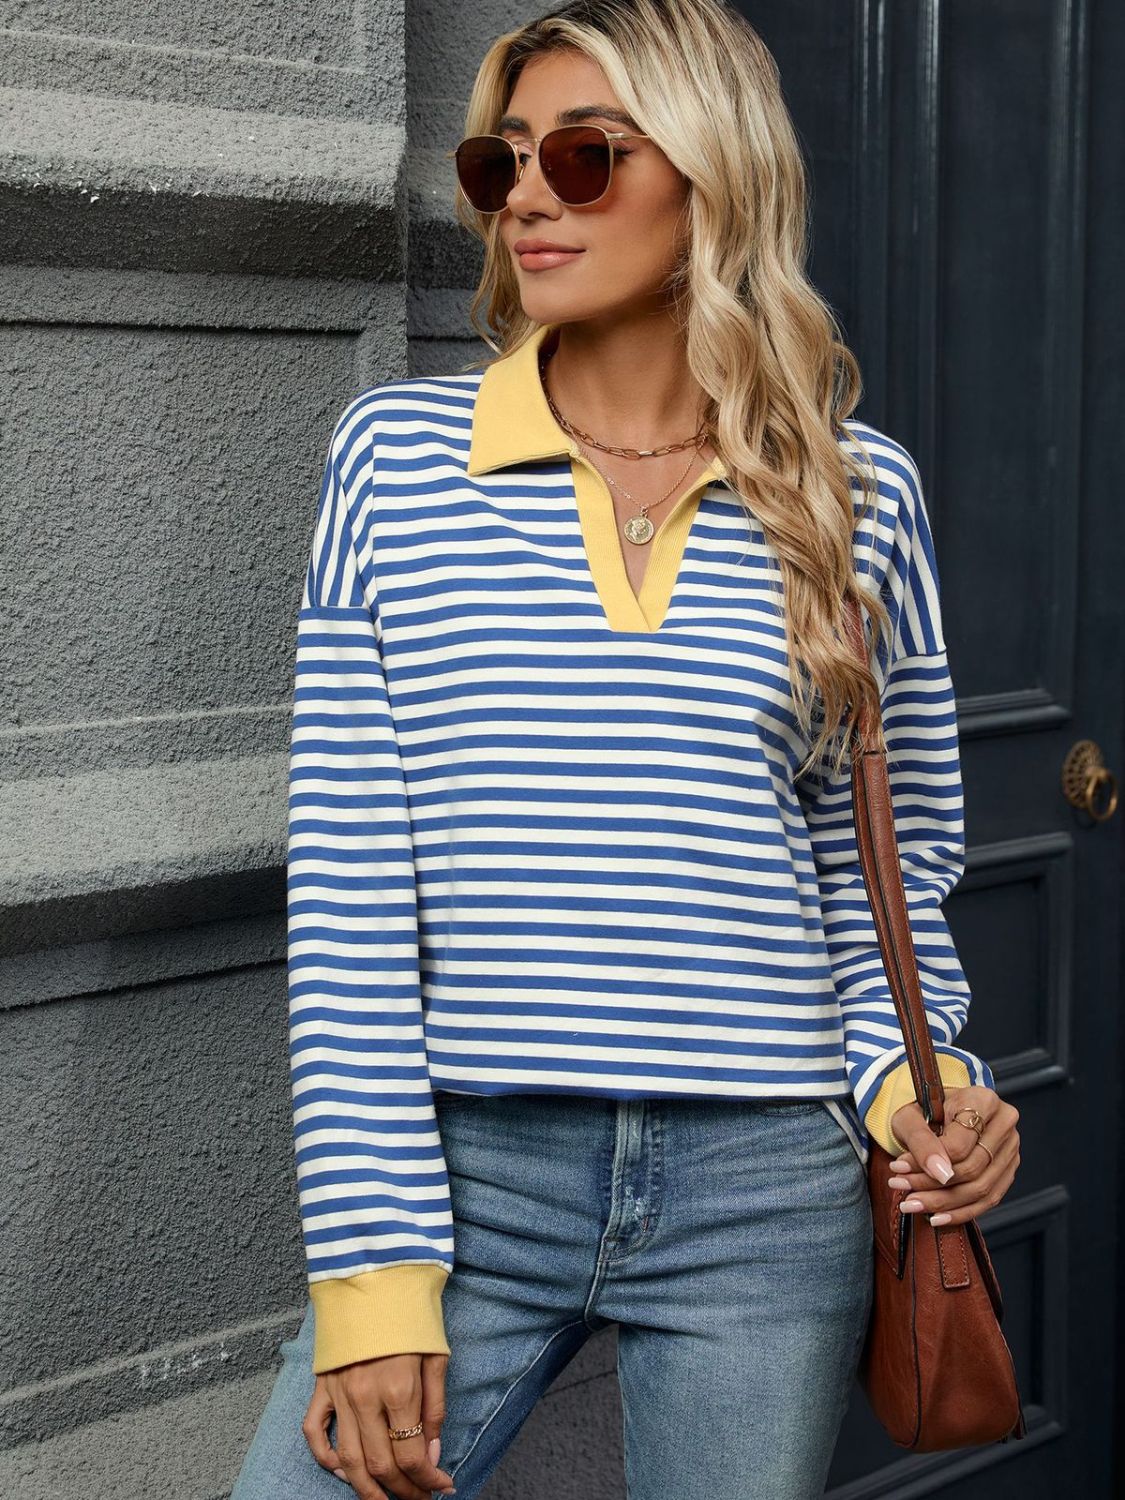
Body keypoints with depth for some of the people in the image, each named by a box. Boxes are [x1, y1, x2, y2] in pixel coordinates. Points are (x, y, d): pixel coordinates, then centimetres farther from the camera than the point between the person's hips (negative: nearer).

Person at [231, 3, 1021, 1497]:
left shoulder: (858, 490, 3)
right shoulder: (398, 453, 1)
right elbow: (347, 874, -3)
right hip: (465, 1170, 0)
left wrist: (916, 1080, -7)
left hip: (770, 1195, 1)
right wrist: (375, 1267, -7)